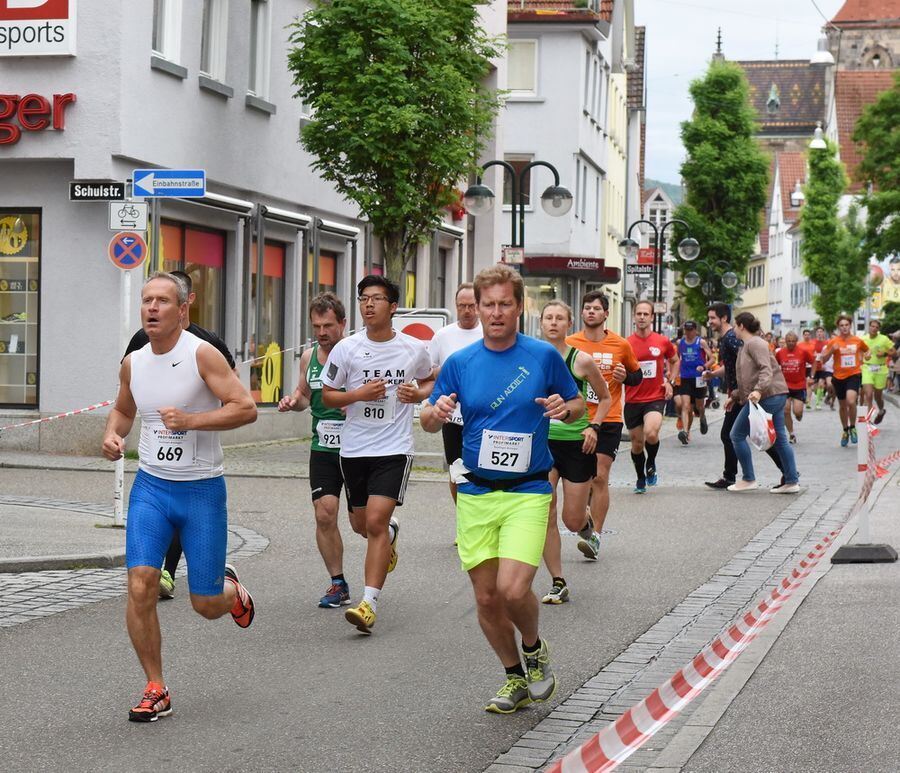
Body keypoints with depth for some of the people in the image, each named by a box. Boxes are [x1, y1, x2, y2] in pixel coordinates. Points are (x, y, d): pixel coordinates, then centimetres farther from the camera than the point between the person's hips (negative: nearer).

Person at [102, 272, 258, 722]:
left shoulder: (202, 355, -13)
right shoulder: (132, 364, 3)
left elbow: (246, 409, -18)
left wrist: (191, 420, -28)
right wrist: (112, 435, 2)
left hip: (202, 489, -3)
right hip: (151, 486, 3)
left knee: (206, 606, 2)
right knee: (140, 586, -14)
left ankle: (230, 589, 41)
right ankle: (155, 690, 0)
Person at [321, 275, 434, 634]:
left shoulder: (414, 349, -2)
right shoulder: (346, 348, -3)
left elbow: (430, 381, 17)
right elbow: (327, 396, 4)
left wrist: (418, 394, -5)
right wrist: (359, 394, -14)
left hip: (394, 448, -3)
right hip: (354, 448, 3)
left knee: (375, 522, -16)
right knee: (360, 524, 15)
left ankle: (368, 604, -14)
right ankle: (391, 532, 53)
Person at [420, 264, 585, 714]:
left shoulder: (544, 356, -1)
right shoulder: (460, 363, 4)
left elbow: (578, 406, 10)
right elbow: (429, 422, 10)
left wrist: (565, 408, -13)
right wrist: (436, 412, -13)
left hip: (527, 492, -3)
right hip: (475, 494, 3)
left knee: (513, 589, -18)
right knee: (486, 597, 5)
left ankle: (534, 650, 14)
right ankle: (516, 678, 26)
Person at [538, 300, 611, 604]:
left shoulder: (581, 360, -6)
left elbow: (605, 397, 7)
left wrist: (593, 426, -6)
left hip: (576, 444, -2)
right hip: (542, 443, 2)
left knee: (572, 521, 3)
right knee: (545, 518, -6)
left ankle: (587, 523, 42)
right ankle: (558, 584, 3)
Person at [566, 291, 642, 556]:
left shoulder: (621, 345, 2)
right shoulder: (569, 344, 1)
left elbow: (637, 375, 15)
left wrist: (625, 377, -7)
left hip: (608, 420, -1)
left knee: (599, 477, -7)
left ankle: (595, 535, -5)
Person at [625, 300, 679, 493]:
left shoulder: (663, 342, 1)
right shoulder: (626, 344, -2)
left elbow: (675, 361, 19)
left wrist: (670, 381, 6)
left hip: (656, 398, -1)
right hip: (633, 400, 1)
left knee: (651, 433, -26)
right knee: (637, 443, 10)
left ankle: (651, 464, 5)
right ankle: (640, 478, 34)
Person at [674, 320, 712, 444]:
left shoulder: (701, 342, -3)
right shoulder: (680, 342, 5)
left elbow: (712, 358, -4)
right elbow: (676, 358, 21)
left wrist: (704, 367, -21)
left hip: (698, 378, -1)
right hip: (685, 379, 1)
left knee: (699, 406, 13)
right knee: (685, 406, -14)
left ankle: (702, 419, 48)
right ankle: (686, 432, -23)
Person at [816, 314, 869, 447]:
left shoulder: (858, 341, 0)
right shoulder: (833, 342, -4)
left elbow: (866, 350, 21)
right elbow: (823, 359, -5)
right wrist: (831, 350, -21)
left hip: (854, 375, -1)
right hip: (839, 376, 1)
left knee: (851, 401, -24)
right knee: (842, 406, 14)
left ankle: (852, 428, -2)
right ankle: (845, 431, 35)